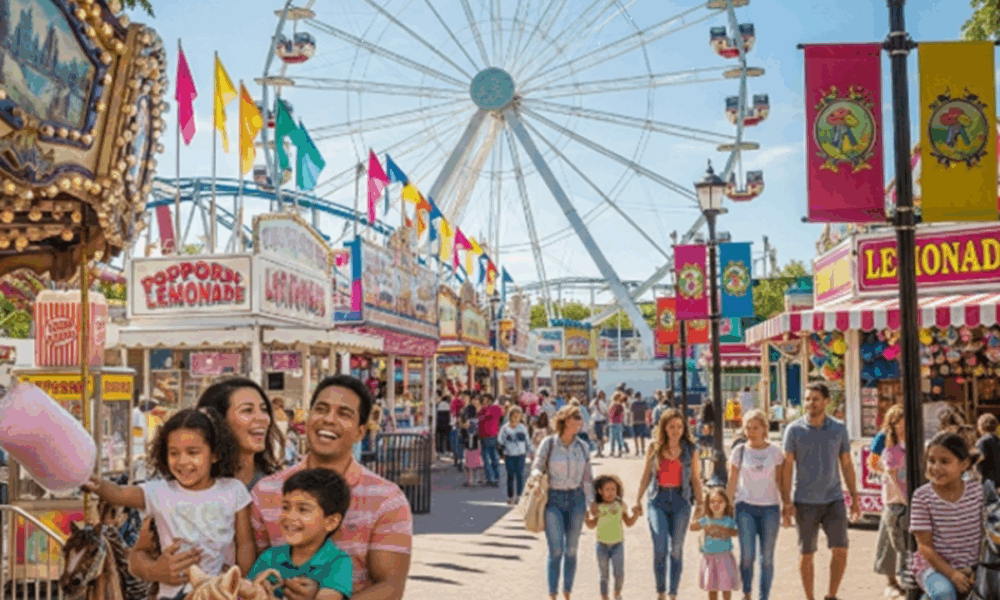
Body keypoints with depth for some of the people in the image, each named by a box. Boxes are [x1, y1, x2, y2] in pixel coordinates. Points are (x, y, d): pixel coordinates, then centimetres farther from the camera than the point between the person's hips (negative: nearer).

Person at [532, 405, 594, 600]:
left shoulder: (582, 447, 5)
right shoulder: (548, 443, -4)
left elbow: (587, 478, 10)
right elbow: (537, 467, -2)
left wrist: (591, 504, 8)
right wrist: (537, 480, -24)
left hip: (576, 499, 3)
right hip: (553, 498, -3)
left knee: (571, 550, 8)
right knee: (556, 551, -7)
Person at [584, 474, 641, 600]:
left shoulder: (621, 505, -3)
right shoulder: (596, 507, -7)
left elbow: (629, 523, 8)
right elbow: (592, 525, 3)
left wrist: (636, 514, -7)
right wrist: (587, 517, -16)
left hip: (618, 545, 0)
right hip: (602, 545, 0)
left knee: (619, 574, -1)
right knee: (603, 574, 5)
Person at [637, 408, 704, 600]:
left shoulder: (691, 450, 5)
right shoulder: (654, 448, 5)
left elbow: (695, 478, 7)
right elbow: (646, 476, 10)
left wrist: (700, 503, -3)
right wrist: (638, 500, 6)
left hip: (681, 500, 1)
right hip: (657, 500, -1)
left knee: (676, 548, 3)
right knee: (660, 547, -13)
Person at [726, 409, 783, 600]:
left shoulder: (775, 452, 3)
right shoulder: (739, 451, 3)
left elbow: (780, 481, 7)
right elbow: (732, 482, 7)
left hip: (770, 507, 1)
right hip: (745, 506, -1)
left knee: (767, 557, 3)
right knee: (747, 555, -9)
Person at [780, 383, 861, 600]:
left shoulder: (839, 428, 2)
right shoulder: (795, 429, -4)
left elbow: (846, 464, 9)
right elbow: (787, 467, -4)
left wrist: (855, 497, 8)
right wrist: (786, 502, -9)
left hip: (834, 499, 2)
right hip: (805, 502, -2)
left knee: (840, 550, -5)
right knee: (806, 554, 5)